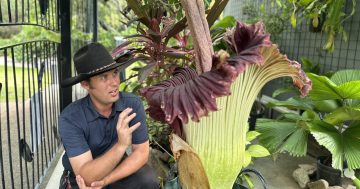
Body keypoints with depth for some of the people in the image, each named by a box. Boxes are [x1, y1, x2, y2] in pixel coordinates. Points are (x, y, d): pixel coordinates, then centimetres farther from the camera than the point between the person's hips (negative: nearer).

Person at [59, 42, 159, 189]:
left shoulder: (133, 103, -19)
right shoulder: (70, 118, -26)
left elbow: (141, 152, -15)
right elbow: (86, 176, -30)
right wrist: (121, 145, -44)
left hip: (118, 168, 1)